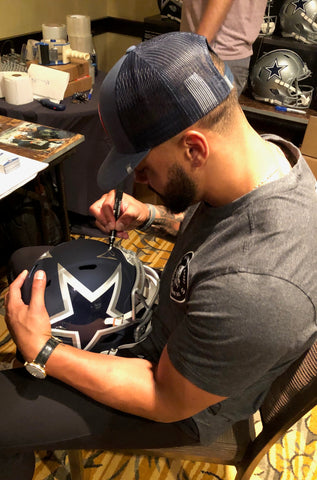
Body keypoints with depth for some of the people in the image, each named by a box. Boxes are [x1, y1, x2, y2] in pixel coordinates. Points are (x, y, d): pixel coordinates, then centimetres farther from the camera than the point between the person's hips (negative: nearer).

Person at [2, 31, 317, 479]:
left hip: (184, 400, -7)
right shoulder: (269, 149, -16)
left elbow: (168, 401, -25)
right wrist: (152, 216, -10)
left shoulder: (254, 291, -43)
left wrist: (42, 353, -22)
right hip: (167, 310, 8)